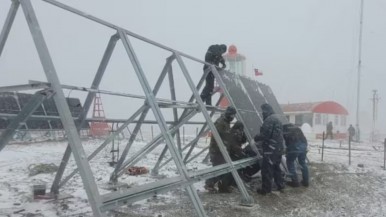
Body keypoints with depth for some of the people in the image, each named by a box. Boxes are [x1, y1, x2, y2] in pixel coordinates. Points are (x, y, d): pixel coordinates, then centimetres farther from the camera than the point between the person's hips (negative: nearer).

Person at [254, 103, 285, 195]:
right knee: (276, 167, 20)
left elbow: (265, 135, -21)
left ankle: (266, 189, -1)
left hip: (270, 149, -10)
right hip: (278, 148, 10)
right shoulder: (277, 119, 18)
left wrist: (255, 138, -5)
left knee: (266, 169, -5)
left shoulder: (269, 120, -15)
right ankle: (280, 185, 28)